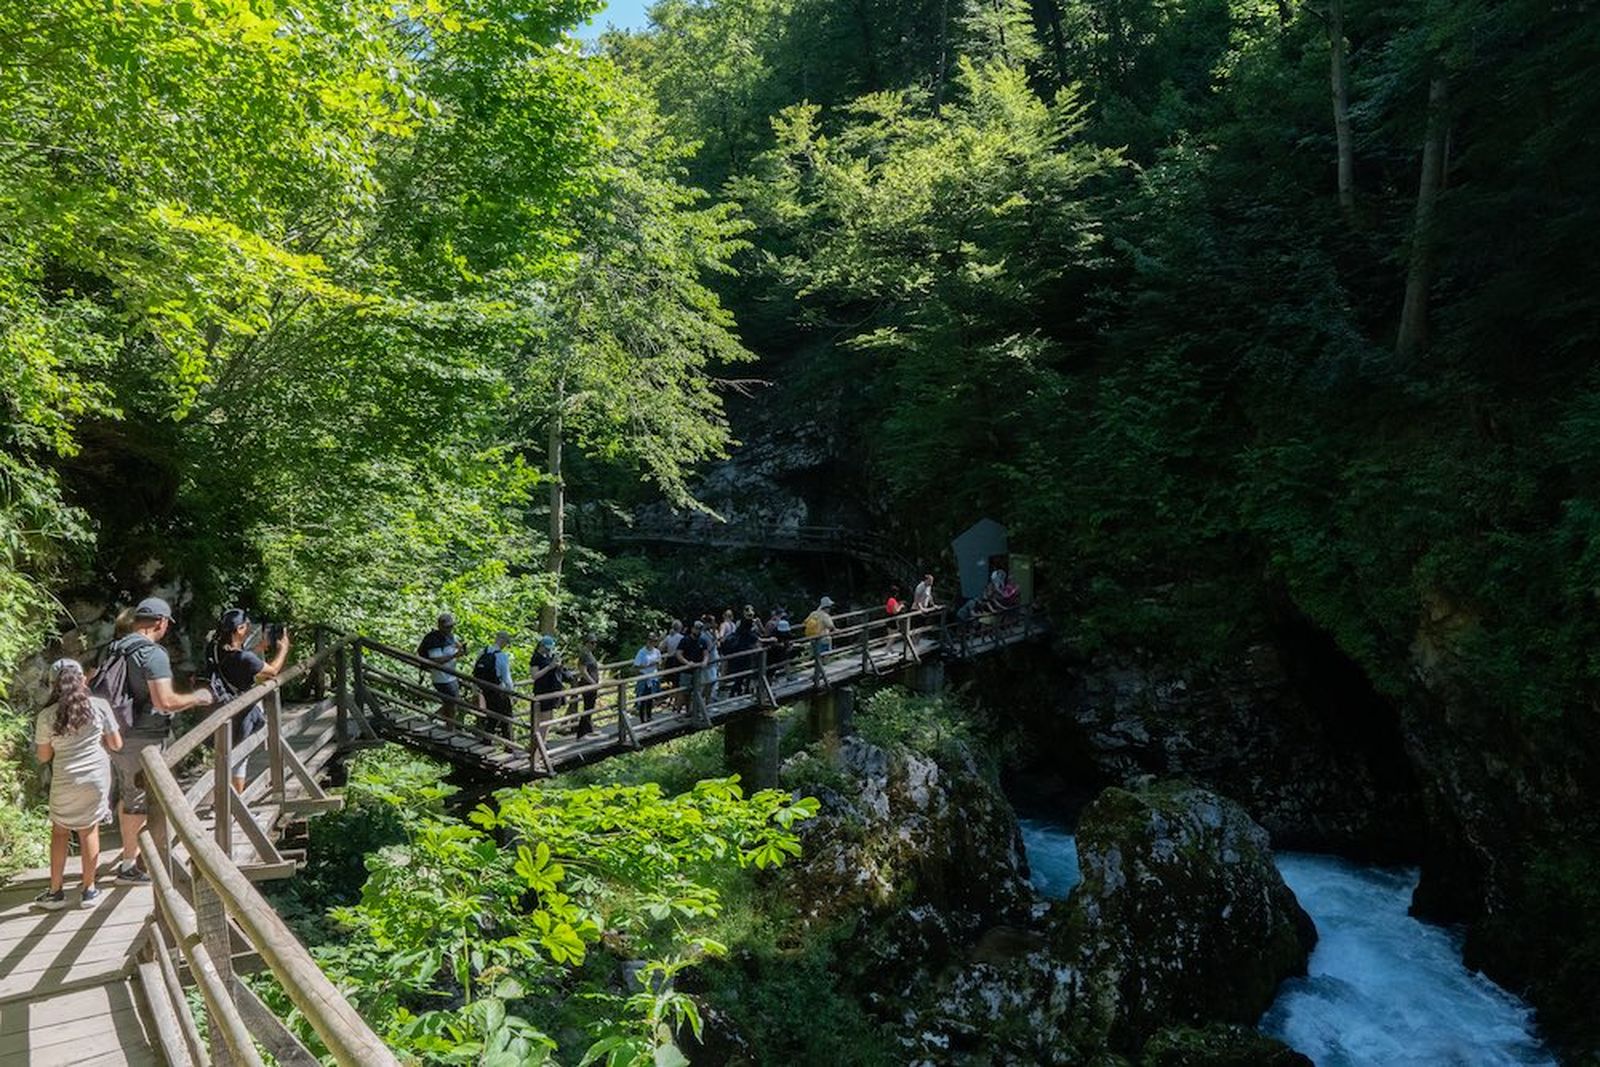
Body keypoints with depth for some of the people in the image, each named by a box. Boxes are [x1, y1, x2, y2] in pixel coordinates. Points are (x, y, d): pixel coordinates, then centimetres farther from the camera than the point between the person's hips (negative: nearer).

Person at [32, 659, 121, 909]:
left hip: (64, 782, 0)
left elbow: (43, 756, 4)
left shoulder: (46, 715, -7)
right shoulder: (99, 706, -7)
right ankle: (89, 890, 17)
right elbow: (116, 744, 1)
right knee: (89, 830, 10)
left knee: (59, 832, 16)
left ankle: (55, 892, 20)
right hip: (96, 778, 0)